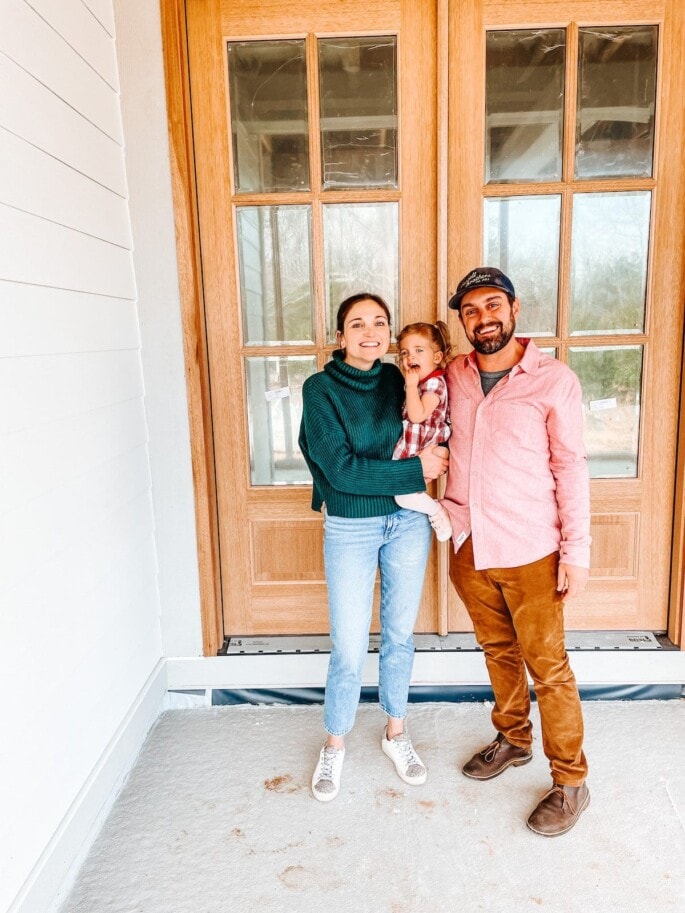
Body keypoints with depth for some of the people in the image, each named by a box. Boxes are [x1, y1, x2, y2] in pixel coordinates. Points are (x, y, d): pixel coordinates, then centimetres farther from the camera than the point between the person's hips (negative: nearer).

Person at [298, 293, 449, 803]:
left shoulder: (399, 381, 0)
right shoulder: (320, 389, -11)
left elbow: (428, 444, 5)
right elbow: (341, 469, -18)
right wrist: (416, 469, -17)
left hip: (407, 521, 3)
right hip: (350, 528, -3)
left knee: (399, 635, 16)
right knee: (349, 649, 3)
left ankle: (396, 733, 38)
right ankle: (334, 745, 29)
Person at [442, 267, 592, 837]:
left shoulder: (554, 379, -8)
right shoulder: (452, 377, 3)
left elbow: (571, 467, -7)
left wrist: (577, 551, -9)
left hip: (529, 552, -4)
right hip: (469, 546, 4)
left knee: (547, 666, 6)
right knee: (498, 650, 20)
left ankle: (571, 782, 24)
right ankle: (513, 740, 41)